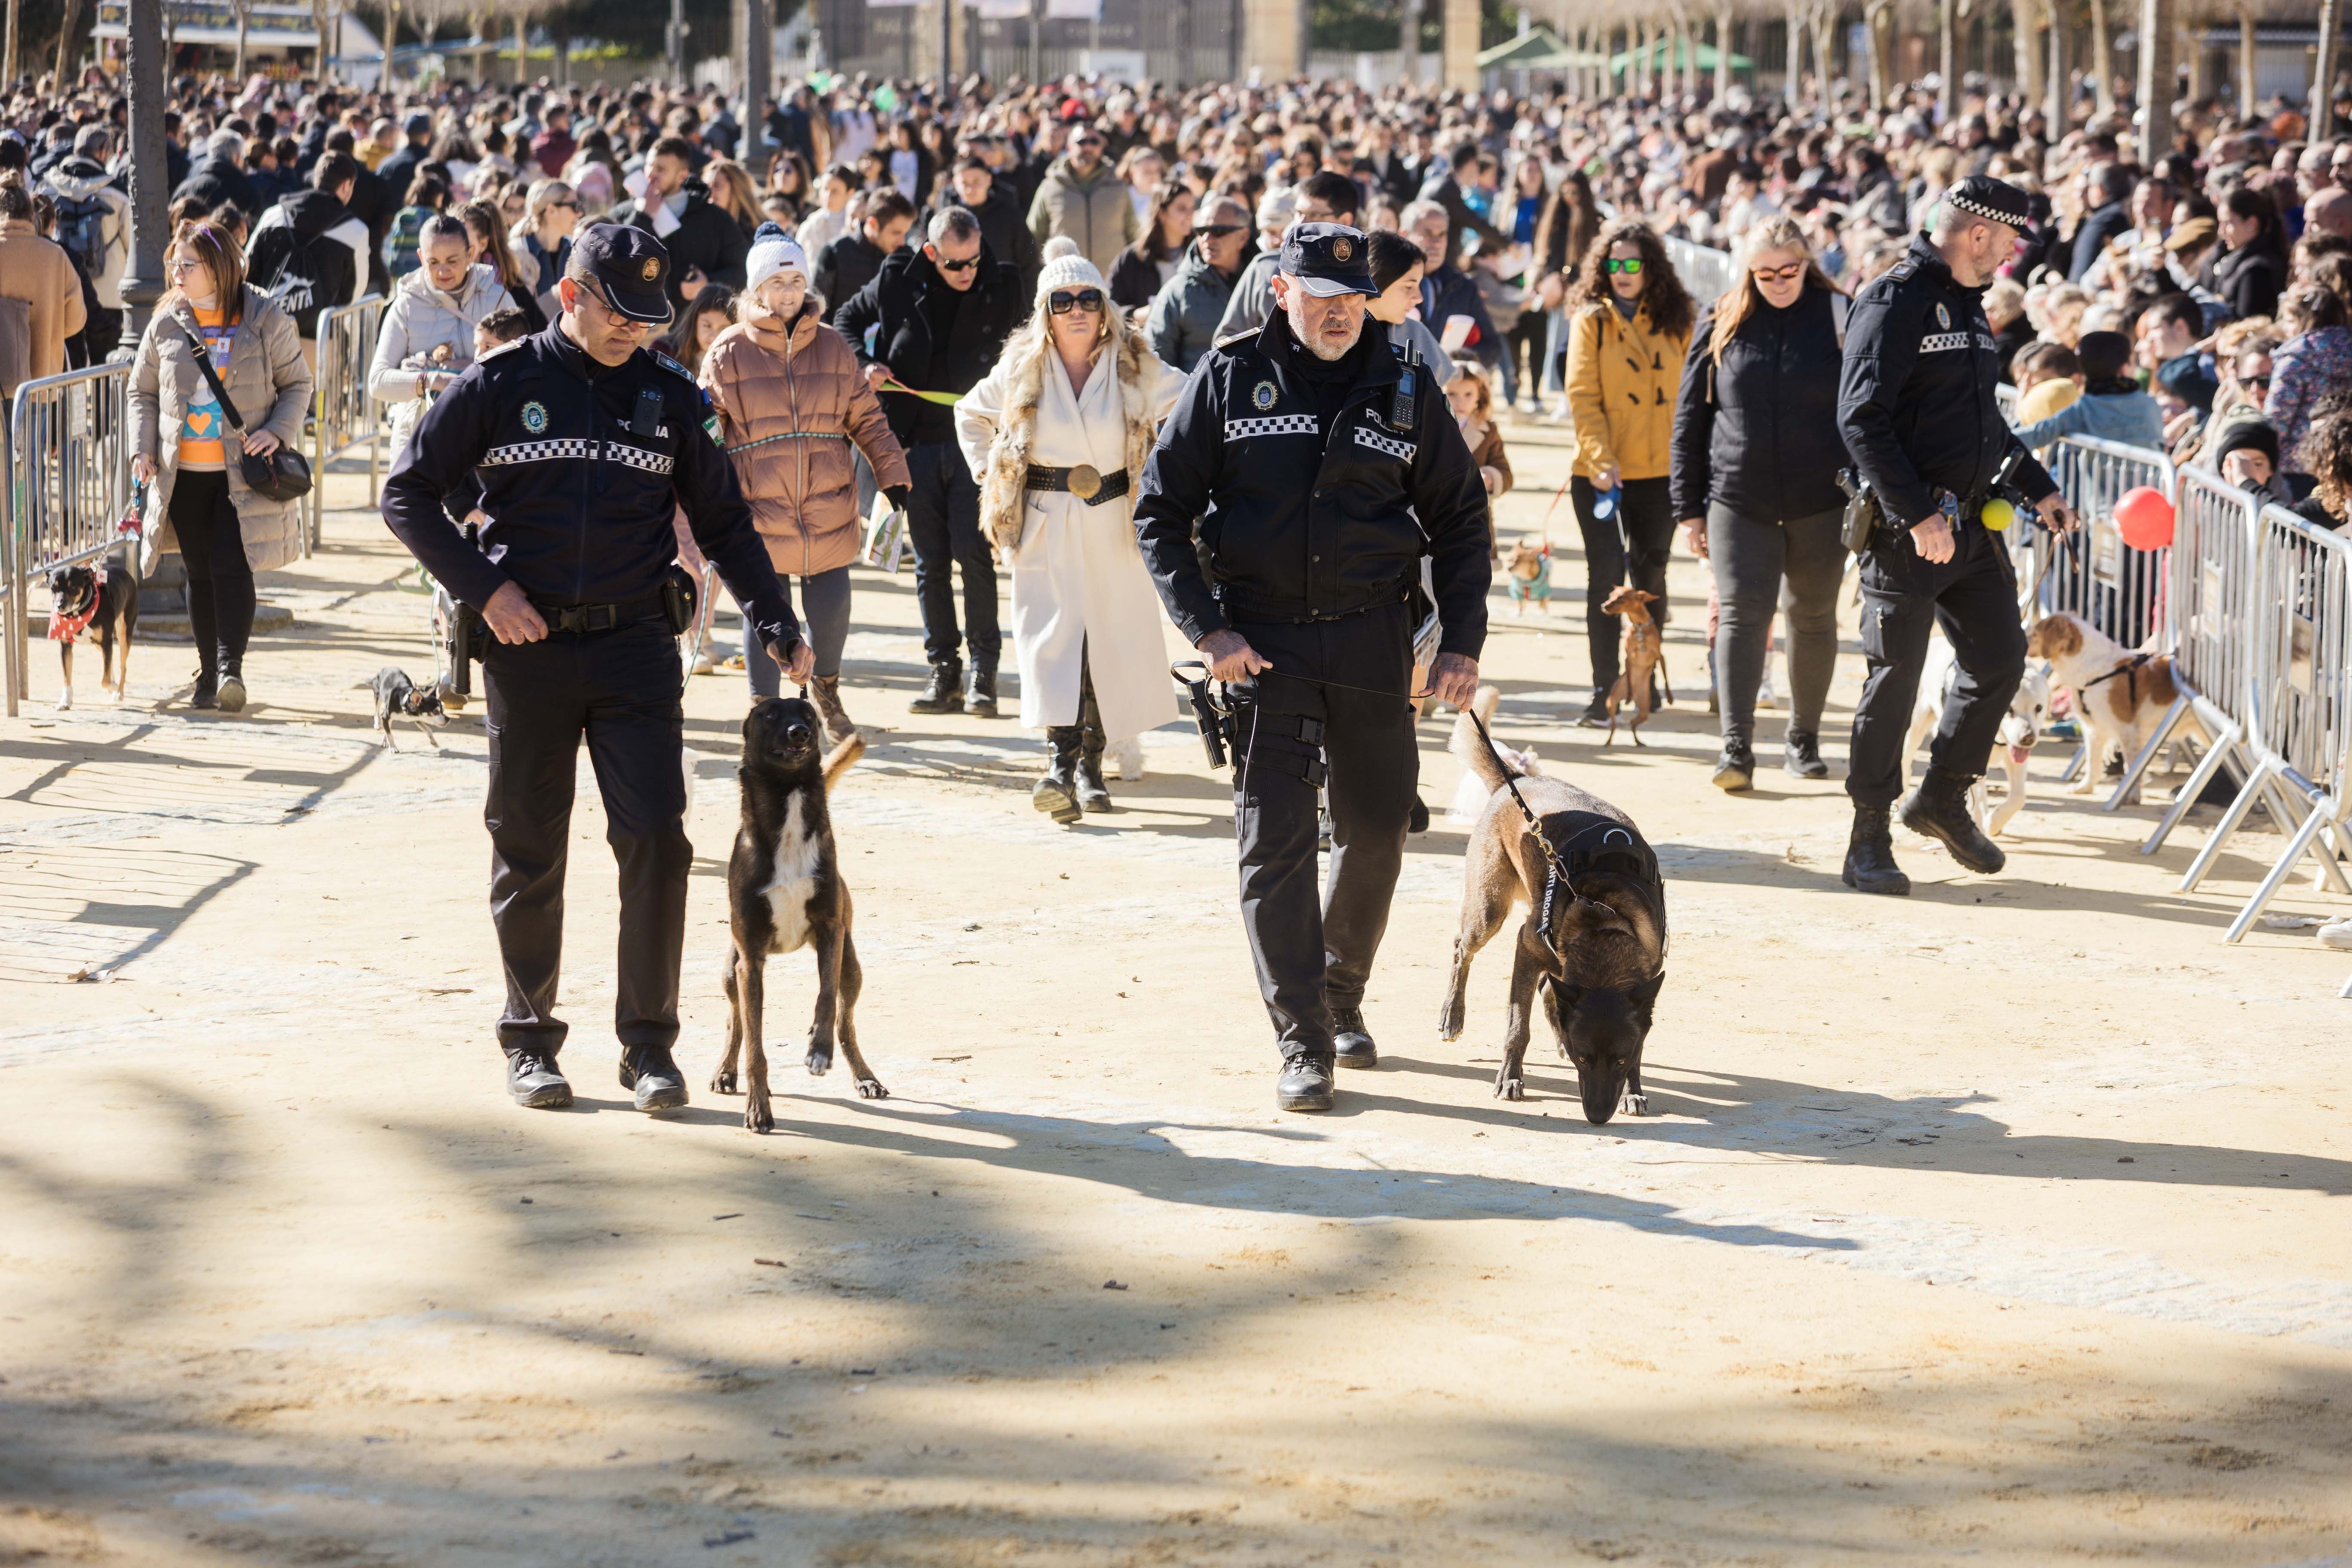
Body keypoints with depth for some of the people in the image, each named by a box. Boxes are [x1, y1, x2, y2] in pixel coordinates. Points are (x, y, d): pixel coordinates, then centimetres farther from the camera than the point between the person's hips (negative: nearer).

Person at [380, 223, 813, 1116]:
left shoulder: (669, 398, 8)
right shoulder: (500, 386, 1)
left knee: (656, 839, -9)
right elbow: (408, 495, 4)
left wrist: (776, 627, 7)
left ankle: (648, 1042, 0)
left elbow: (723, 523, 15)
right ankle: (530, 1040, 19)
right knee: (529, 853, 6)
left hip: (635, 648, 1)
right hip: (527, 649, -1)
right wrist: (482, 587, -6)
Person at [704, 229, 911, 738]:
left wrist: (893, 474, 5)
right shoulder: (729, 352, -1)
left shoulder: (832, 347, 7)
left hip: (828, 510, 2)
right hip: (758, 512, -2)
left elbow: (866, 418, 12)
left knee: (832, 609, 4)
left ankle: (825, 686, 35)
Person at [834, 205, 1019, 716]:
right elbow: (847, 319, 17)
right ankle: (944, 668, 13)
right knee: (930, 561, 6)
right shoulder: (897, 282, 1)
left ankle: (983, 667, -1)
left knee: (973, 552, -9)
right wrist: (862, 362, -2)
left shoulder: (999, 293, -1)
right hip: (918, 443, 2)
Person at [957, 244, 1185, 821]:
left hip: (1116, 529, 1)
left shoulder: (1136, 370, -1)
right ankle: (1061, 764, -26)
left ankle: (1091, 763, 19)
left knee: (1115, 641, 4)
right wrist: (988, 475, 11)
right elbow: (971, 414, 20)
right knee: (1053, 637, -15)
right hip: (1047, 530, -1)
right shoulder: (1022, 370, 2)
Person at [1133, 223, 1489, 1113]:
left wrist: (1461, 641, 2)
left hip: (1373, 643, 2)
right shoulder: (1230, 381, 0)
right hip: (1261, 639, -2)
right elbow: (1161, 511, 1)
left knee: (1376, 832, 8)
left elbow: (1459, 521, 11)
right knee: (1274, 844, -6)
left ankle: (1343, 996, 31)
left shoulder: (1404, 394, 5)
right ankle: (1303, 1042, -3)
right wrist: (1205, 629, -9)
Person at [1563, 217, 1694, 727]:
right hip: (1600, 472, -3)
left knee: (1650, 576, 12)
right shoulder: (1591, 320, -1)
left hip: (1659, 472, 3)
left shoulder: (1674, 322, 6)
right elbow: (1582, 396, -7)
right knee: (1606, 576, -7)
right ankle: (1603, 692, -5)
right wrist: (1601, 459, -18)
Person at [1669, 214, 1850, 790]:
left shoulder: (1837, 320, 1)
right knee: (1742, 615, -9)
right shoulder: (1721, 325, 4)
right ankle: (1736, 746, -12)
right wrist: (1689, 507, 5)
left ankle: (1803, 738, 23)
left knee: (1814, 618, 9)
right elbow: (1690, 418, 8)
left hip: (1821, 502, 0)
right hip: (1739, 499, 0)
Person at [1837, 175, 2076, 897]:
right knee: (1895, 678, -3)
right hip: (1907, 530, -8)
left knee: (2000, 658, 10)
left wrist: (2037, 487, 20)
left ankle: (1943, 798, 27)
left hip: (1973, 524, 8)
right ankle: (1870, 841, 5)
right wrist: (1917, 515, -24)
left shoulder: (1968, 303, 16)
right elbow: (1861, 419, -20)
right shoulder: (1893, 302, -13)